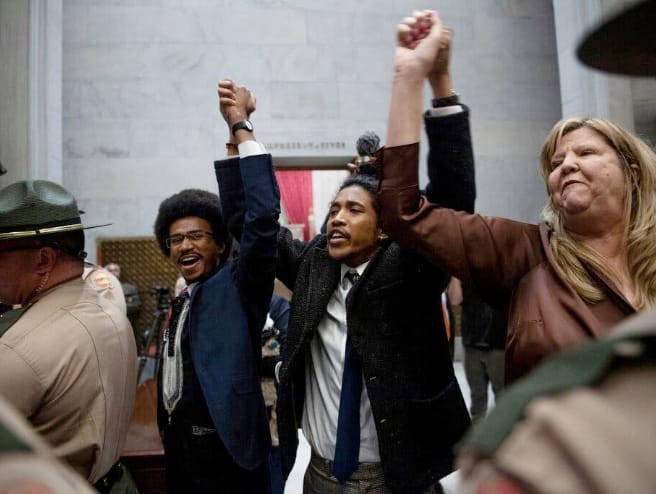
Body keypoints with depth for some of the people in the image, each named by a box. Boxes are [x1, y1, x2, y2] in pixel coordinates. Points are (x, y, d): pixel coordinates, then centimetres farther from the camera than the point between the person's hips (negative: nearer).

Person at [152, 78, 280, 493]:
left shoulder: (238, 286, -12)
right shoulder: (183, 301, 11)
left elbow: (262, 220, -27)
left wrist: (240, 125, -26)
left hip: (224, 450, -7)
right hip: (180, 447, 8)